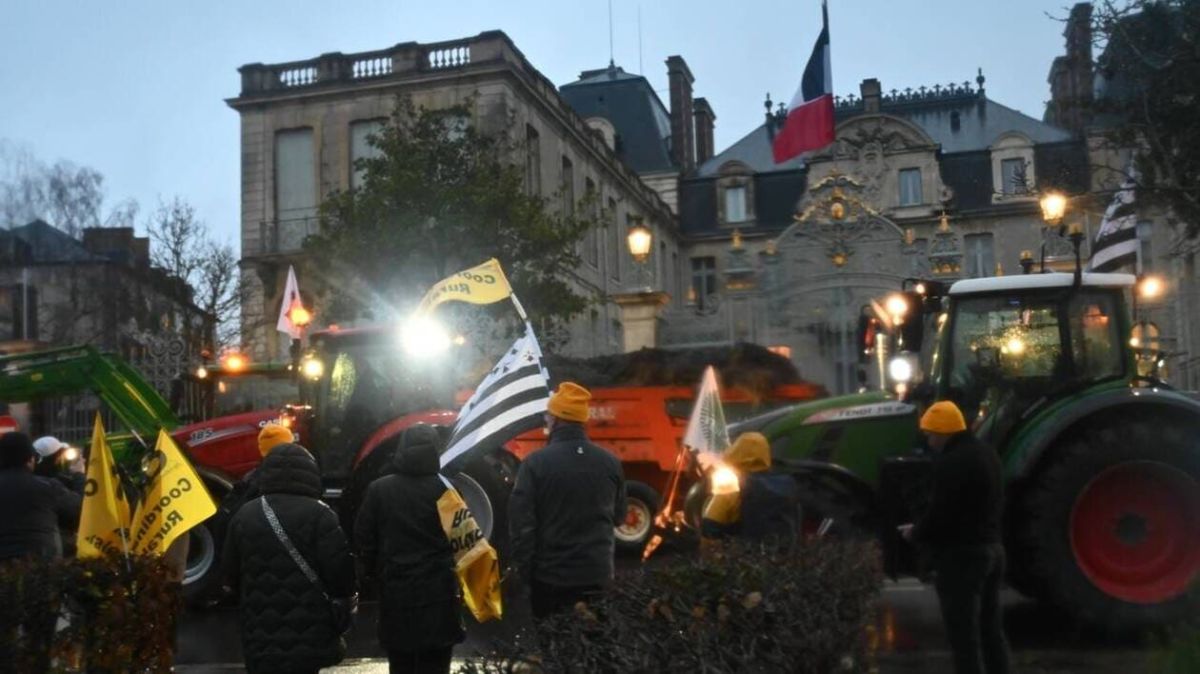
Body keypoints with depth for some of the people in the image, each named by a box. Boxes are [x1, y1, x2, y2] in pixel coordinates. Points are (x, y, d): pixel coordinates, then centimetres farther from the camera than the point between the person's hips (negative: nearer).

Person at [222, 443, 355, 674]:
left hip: (260, 640, 4)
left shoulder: (244, 515, 5)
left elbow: (232, 574, 10)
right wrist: (346, 595, 6)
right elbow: (340, 570, -14)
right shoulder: (318, 514, -10)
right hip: (308, 637, -4)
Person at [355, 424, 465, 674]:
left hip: (395, 590, 2)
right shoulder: (445, 489, -8)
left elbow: (363, 536, 3)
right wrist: (459, 579, 5)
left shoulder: (379, 489, -1)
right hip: (437, 590, -2)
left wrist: (372, 572, 17)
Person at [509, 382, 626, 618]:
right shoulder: (611, 463, -1)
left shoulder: (536, 463, -13)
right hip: (598, 575, 3)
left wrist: (526, 571, -2)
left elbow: (521, 523, -13)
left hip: (551, 577, -3)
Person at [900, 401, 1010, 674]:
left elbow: (941, 511, -22)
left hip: (961, 555, -10)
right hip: (991, 548, 10)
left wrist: (916, 533, -3)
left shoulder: (951, 462, -20)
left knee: (964, 634, -4)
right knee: (991, 628, 17)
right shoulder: (986, 454, 12)